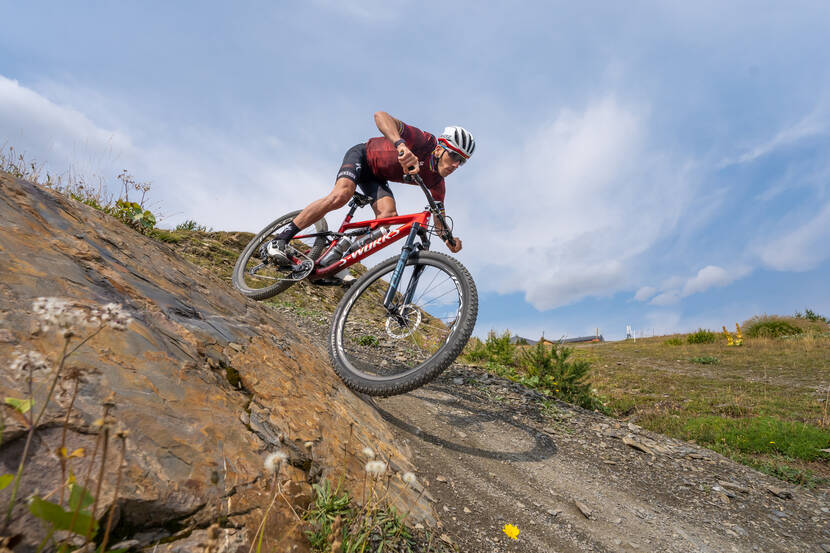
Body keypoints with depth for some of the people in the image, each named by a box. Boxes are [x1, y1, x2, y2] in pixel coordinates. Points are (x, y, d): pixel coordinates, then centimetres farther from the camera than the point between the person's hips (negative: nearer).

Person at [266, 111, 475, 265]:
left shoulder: (436, 181, -13)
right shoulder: (425, 141, -30)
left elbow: (439, 217, -6)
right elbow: (381, 115, -41)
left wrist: (449, 239, -27)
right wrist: (401, 146, -59)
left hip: (376, 178, 6)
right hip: (362, 156, -5)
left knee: (389, 214, -22)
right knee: (341, 195, -32)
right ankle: (279, 240, -21)